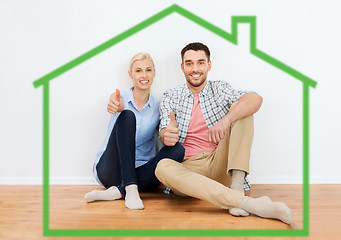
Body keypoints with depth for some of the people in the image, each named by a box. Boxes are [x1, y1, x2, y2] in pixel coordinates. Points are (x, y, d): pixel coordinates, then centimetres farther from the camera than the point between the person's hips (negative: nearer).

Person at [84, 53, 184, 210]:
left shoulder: (158, 106, 8)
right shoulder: (121, 99, 1)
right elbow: (120, 106, -22)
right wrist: (116, 106, -48)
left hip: (140, 172, 3)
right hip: (110, 170, -2)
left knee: (178, 149, -25)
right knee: (127, 116, -25)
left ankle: (117, 192, -28)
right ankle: (130, 189, -35)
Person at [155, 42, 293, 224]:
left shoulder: (220, 90, 10)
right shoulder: (170, 98, 11)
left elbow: (256, 99, -11)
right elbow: (165, 132, -6)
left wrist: (226, 119, -30)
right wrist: (166, 135, -32)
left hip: (220, 166, 1)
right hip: (187, 168, 0)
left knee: (239, 109, -11)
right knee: (163, 167, -35)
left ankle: (237, 187, -27)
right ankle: (245, 202, -42)